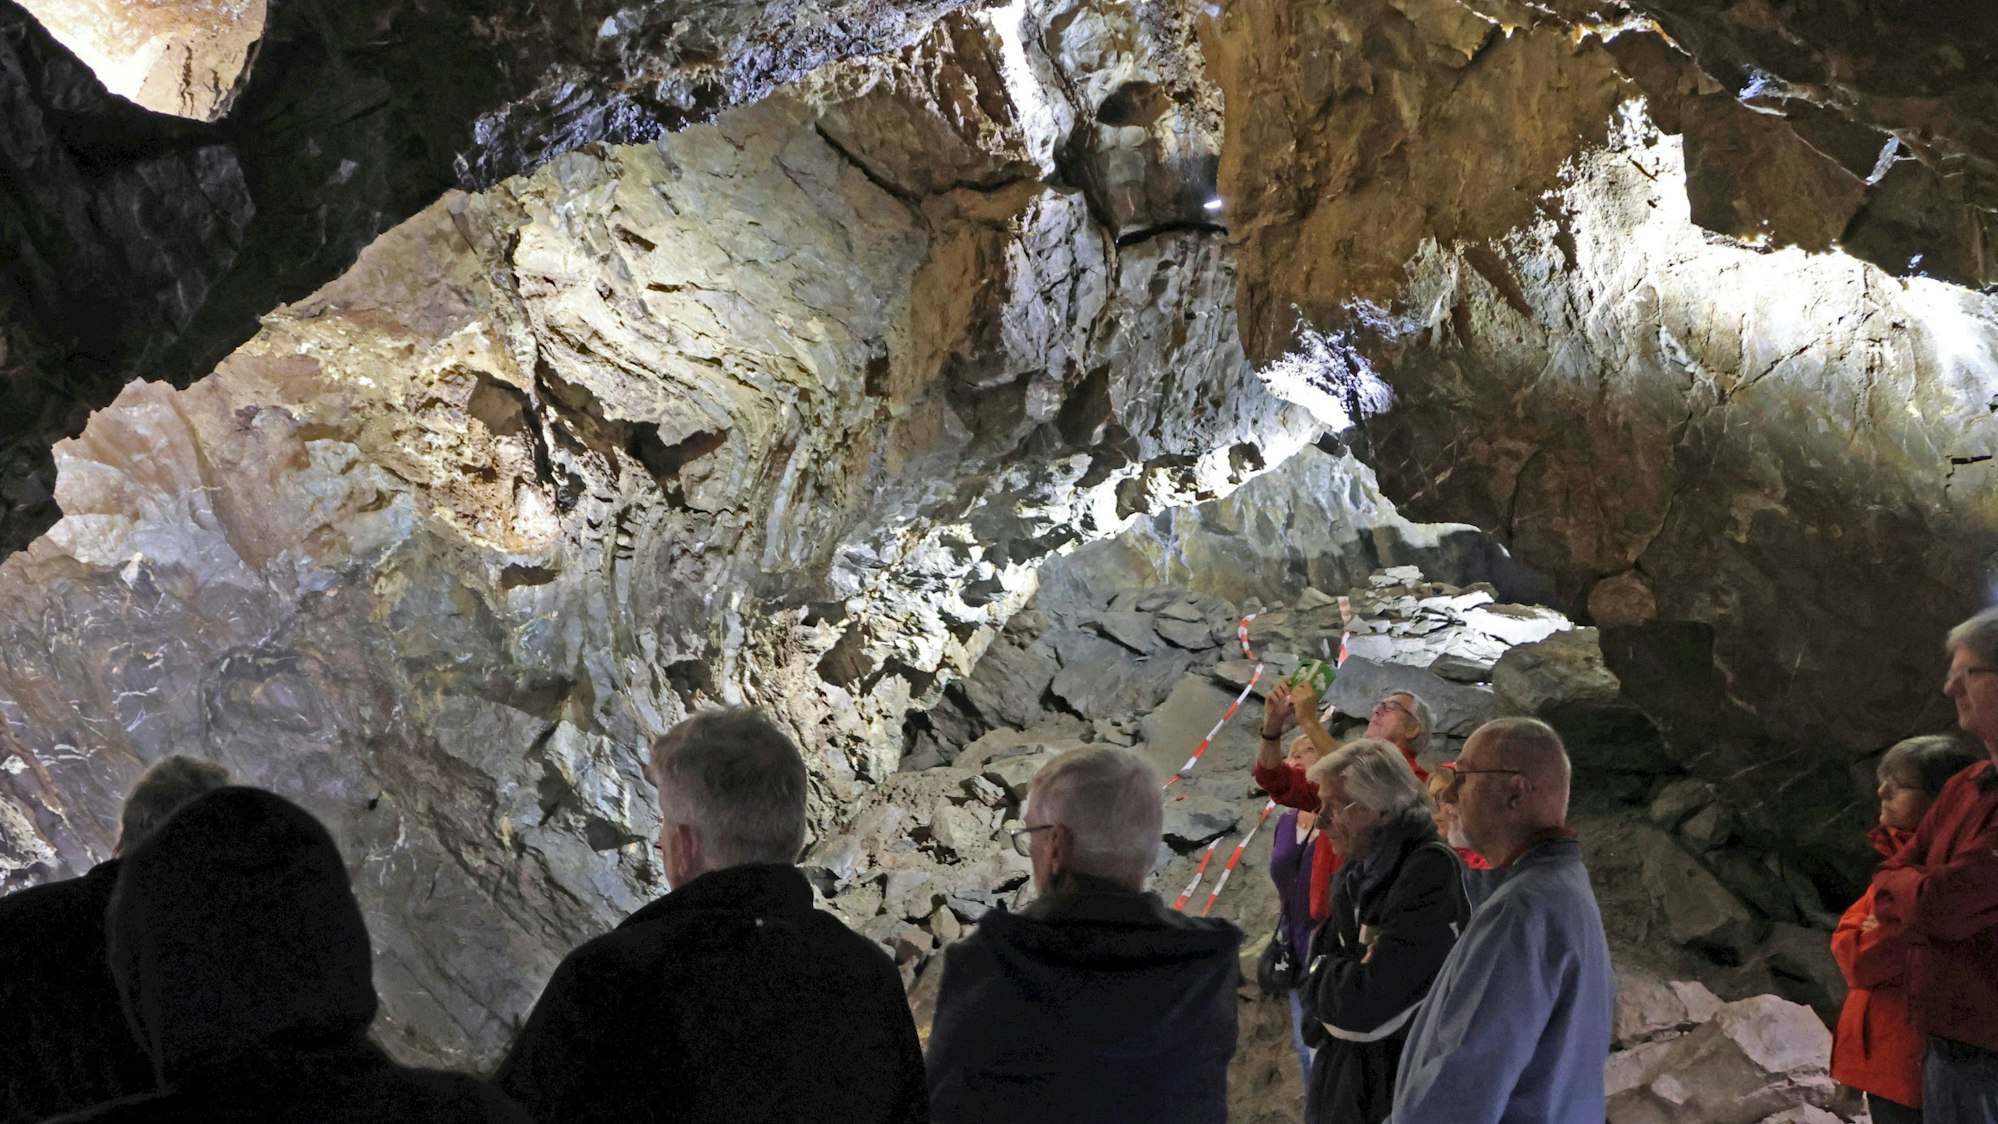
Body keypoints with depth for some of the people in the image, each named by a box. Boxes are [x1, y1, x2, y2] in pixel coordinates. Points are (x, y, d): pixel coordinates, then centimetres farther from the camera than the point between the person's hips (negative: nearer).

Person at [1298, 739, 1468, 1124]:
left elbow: (1362, 1002, -26)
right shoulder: (1361, 871, 7)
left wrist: (1321, 974, -7)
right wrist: (1340, 975, -15)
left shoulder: (1432, 872, -21)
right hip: (1346, 1081, 8)